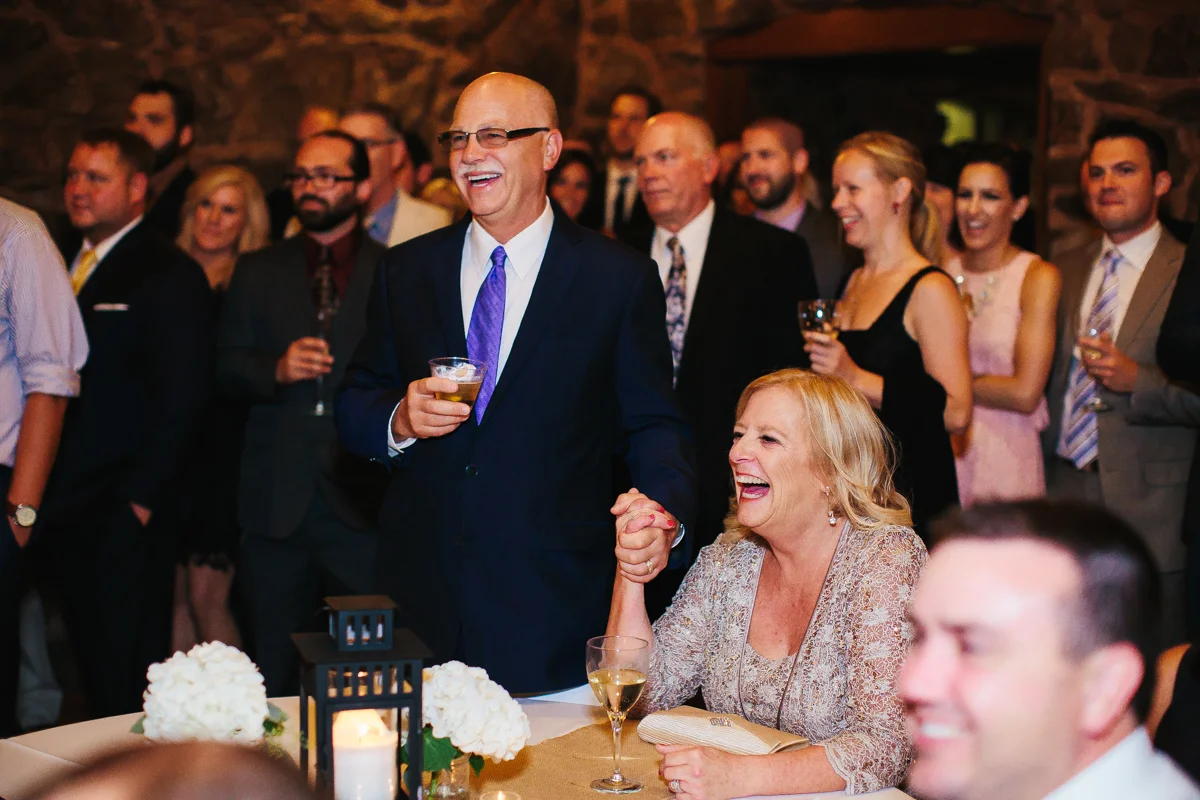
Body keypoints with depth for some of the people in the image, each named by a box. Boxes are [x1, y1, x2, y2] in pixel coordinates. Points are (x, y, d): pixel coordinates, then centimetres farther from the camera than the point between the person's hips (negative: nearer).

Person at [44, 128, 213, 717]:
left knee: (129, 683, -1)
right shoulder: (67, 267, 16)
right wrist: (39, 491, 8)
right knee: (92, 669, 13)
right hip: (66, 511, 7)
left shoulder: (170, 275, -7)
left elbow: (181, 398, -12)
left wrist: (142, 498, -16)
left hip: (126, 515, -7)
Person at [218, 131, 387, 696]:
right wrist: (277, 369, -11)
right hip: (277, 503, 3)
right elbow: (226, 371, 8)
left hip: (364, 504, -2)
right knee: (274, 675, 9)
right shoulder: (257, 273, 14)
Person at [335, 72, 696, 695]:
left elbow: (653, 426, -2)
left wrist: (664, 514, -21)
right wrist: (399, 420, -9)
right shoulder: (405, 271, 10)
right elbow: (353, 405, 14)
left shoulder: (622, 279, 1)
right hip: (422, 592, 3)